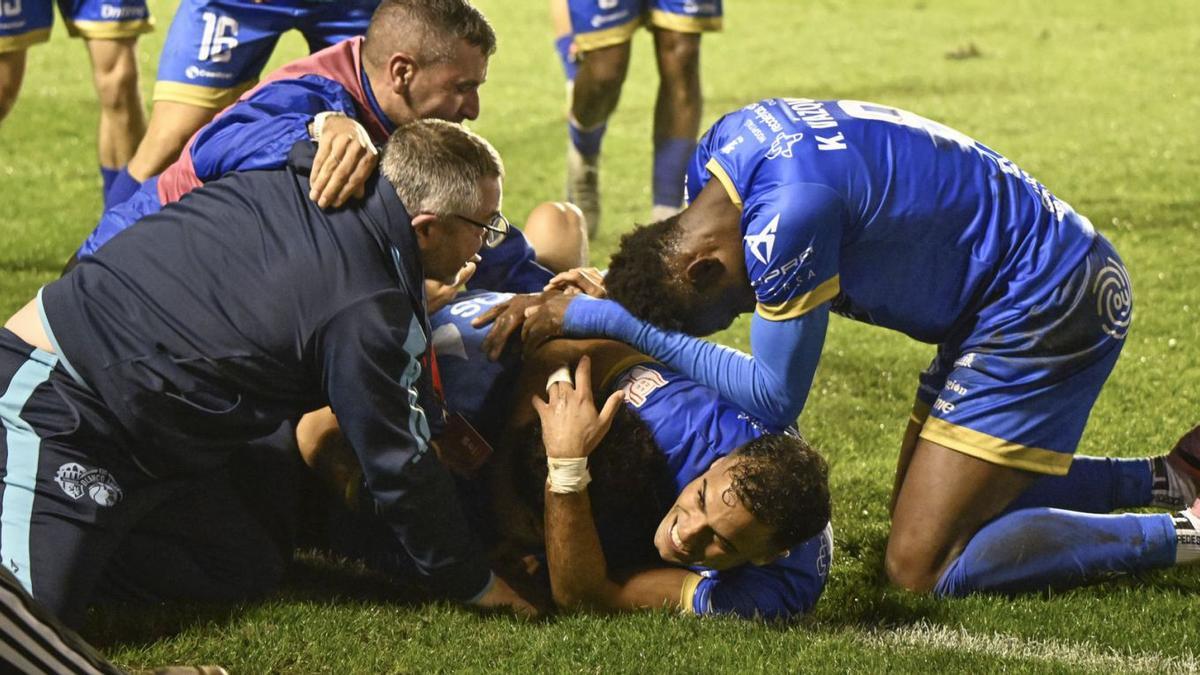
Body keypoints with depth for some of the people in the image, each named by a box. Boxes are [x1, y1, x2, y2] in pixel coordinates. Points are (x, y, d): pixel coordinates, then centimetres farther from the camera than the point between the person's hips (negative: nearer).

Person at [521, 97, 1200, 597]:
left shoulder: (788, 213, -28)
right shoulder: (722, 148, 0)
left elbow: (774, 396, -16)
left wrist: (619, 321, -14)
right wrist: (620, 300, 1)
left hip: (1046, 303, -10)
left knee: (922, 566, -12)